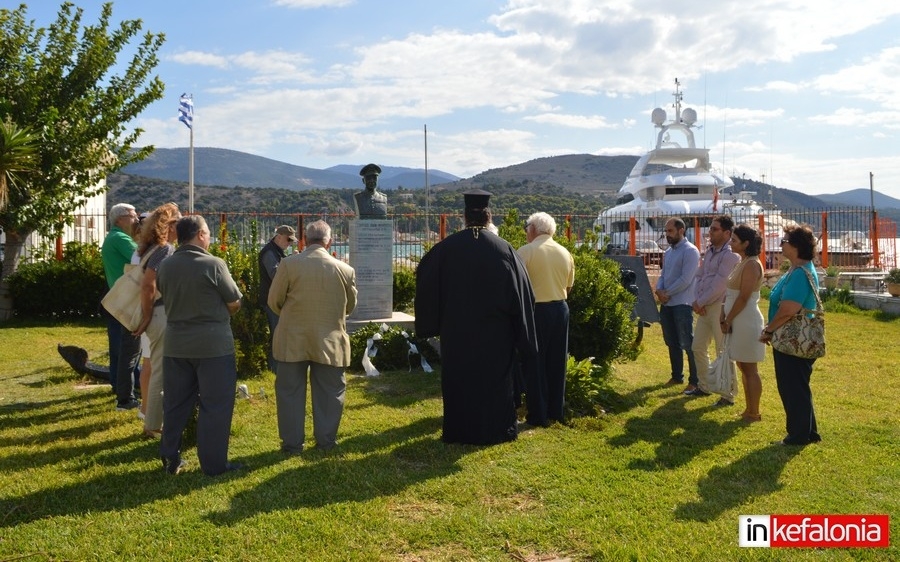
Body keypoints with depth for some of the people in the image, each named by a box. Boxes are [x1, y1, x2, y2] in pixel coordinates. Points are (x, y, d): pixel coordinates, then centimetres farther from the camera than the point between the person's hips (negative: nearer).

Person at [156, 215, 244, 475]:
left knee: (175, 403, 15)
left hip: (175, 344, 5)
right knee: (215, 405, 5)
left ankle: (170, 459, 24)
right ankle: (213, 464, 10)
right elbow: (235, 303, -7)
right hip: (212, 344, -5)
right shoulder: (213, 264, -14)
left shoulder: (165, 266, 1)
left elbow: (167, 299, 13)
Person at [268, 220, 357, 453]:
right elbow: (350, 306, 6)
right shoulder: (345, 270, -6)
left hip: (293, 340, 0)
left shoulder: (289, 264, -11)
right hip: (330, 340, 1)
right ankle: (326, 441, 21)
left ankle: (292, 443, 18)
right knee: (329, 392, 14)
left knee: (290, 391, 12)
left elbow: (274, 301, -3)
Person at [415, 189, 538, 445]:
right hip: (494, 333, -1)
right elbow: (522, 293, -8)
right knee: (495, 378, 13)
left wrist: (432, 324, 14)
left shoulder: (446, 247, -8)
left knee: (458, 378, 13)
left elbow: (426, 283, 1)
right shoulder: (504, 249, -11)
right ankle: (496, 429, 22)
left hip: (456, 331, 1)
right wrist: (524, 338, 0)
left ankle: (459, 431, 22)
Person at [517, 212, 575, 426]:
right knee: (557, 363, 14)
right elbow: (569, 285, 12)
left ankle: (538, 415, 7)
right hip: (561, 309, 6)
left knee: (535, 365, 4)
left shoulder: (526, 251, -11)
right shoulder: (565, 253, 7)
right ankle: (556, 412, 22)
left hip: (536, 310, -5)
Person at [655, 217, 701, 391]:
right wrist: (659, 290, -5)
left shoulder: (690, 251, -11)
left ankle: (695, 381, 4)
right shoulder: (668, 251, 15)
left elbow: (685, 279, -18)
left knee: (687, 344, -4)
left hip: (682, 304, -8)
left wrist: (667, 293, -13)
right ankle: (677, 376, 27)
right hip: (666, 304, 8)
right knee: (671, 342, 15)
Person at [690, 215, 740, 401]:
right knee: (698, 348, 16)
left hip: (720, 307, -9)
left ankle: (728, 396, 7)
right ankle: (703, 386, 31)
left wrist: (700, 302, -11)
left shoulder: (730, 255, -15)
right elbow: (699, 277, 13)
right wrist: (696, 300, -1)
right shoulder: (709, 251, 13)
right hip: (705, 307, 9)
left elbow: (718, 286, -20)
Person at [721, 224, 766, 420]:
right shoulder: (743, 263, 14)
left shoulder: (751, 265, -16)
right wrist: (724, 315, 7)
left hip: (746, 321, -10)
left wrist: (728, 320, -14)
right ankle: (749, 410, 23)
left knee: (750, 369, -2)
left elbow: (743, 298, -19)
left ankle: (754, 413, 7)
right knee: (743, 367, 14)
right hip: (738, 321, 10)